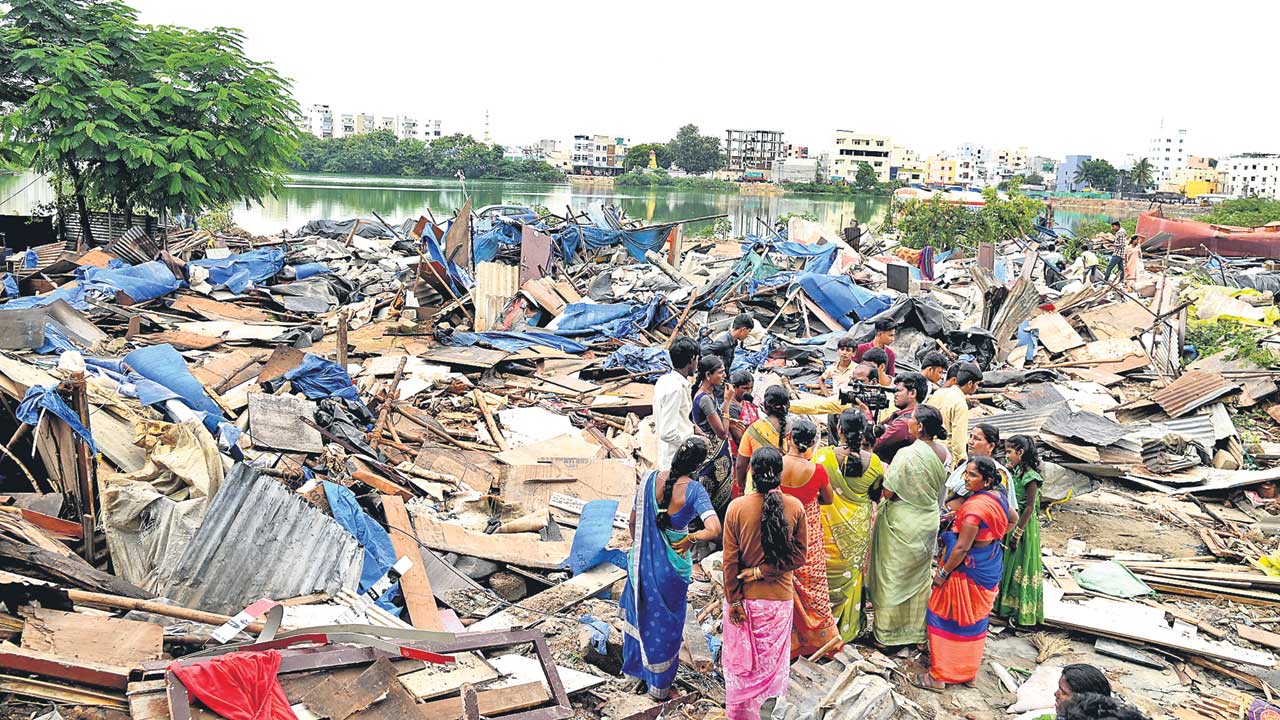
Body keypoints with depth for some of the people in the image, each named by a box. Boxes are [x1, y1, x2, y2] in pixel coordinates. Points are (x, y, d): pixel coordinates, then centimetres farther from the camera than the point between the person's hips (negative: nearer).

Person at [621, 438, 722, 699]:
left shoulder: (651, 479, -13)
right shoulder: (694, 490, -22)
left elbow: (633, 519, -3)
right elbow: (714, 530, -33)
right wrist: (690, 538, -13)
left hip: (643, 559, 3)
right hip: (672, 566, -3)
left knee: (639, 609, 27)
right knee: (667, 620, 18)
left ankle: (634, 663, 47)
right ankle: (660, 683, 34)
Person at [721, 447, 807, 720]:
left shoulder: (737, 507, -16)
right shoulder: (795, 507, -11)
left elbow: (730, 561, -12)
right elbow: (799, 556, -7)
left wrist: (733, 601, -5)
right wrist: (764, 572, -7)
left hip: (745, 598, -1)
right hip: (780, 598, 1)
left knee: (741, 660, 17)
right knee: (773, 661, 19)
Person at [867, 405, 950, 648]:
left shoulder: (907, 454, -26)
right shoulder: (942, 452, -4)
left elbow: (888, 492, -22)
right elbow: (939, 487, 8)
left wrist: (885, 473, -5)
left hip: (904, 523, -6)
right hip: (929, 521, 7)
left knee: (894, 576, 9)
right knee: (920, 576, 20)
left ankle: (888, 629, 21)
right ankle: (917, 626, 32)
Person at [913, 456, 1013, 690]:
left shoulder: (974, 506, -29)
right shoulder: (999, 496, -2)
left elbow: (962, 548, -26)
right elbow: (1012, 519, 20)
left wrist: (942, 573, -16)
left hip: (968, 570, -9)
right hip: (990, 566, 9)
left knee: (948, 618, 4)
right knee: (974, 619, 20)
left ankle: (940, 676, 12)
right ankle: (968, 671, 34)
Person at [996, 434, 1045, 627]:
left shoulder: (1030, 477, -19)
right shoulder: (1012, 472, 4)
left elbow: (1030, 507, -18)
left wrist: (1017, 533, -17)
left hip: (1024, 526, -8)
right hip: (1009, 523, 8)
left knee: (1020, 565, 2)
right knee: (1007, 563, 16)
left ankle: (1022, 611, 15)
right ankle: (1006, 604, 30)